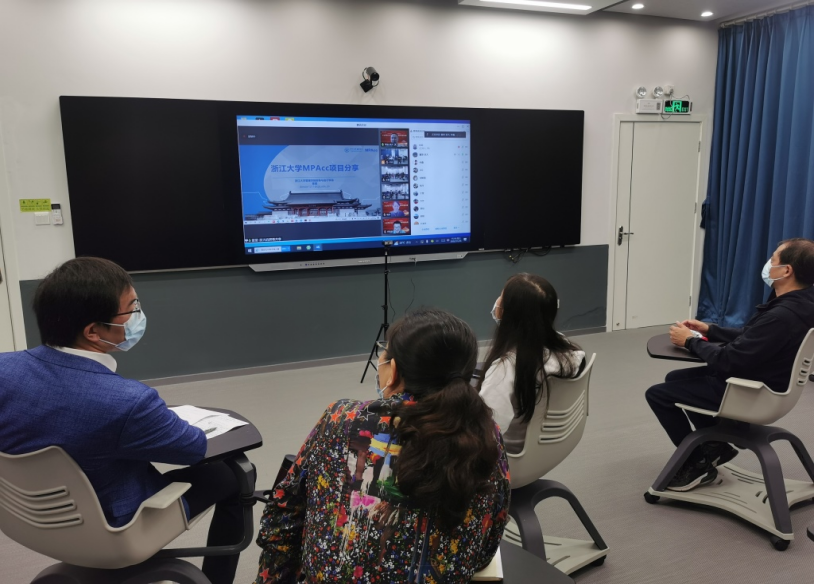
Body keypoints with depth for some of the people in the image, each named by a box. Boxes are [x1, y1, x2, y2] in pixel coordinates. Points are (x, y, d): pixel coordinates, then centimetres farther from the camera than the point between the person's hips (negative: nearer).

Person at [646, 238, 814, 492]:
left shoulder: (782, 316, -33)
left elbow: (728, 362, -28)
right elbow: (750, 337, 13)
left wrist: (691, 341, -13)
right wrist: (710, 330, 6)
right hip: (757, 378, 10)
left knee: (657, 394, -5)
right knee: (674, 378, 20)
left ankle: (698, 465, 10)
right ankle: (716, 445, 22)